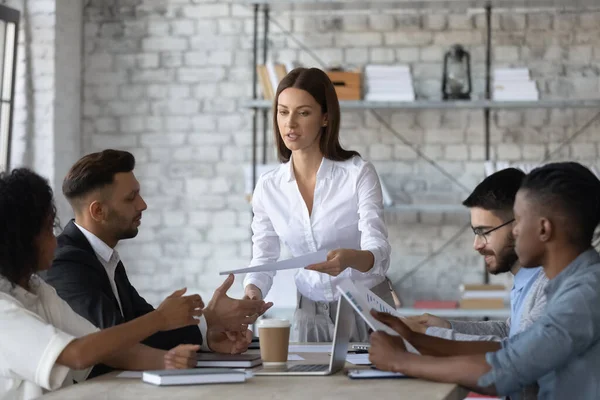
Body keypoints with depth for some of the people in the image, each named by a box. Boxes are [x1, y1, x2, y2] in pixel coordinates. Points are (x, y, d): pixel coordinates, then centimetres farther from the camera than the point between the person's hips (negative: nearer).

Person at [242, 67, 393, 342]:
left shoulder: (358, 173, -10)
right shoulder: (268, 188, 1)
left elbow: (379, 254, -18)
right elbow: (263, 259, 5)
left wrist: (350, 258, -40)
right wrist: (252, 291, -17)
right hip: (310, 314, 2)